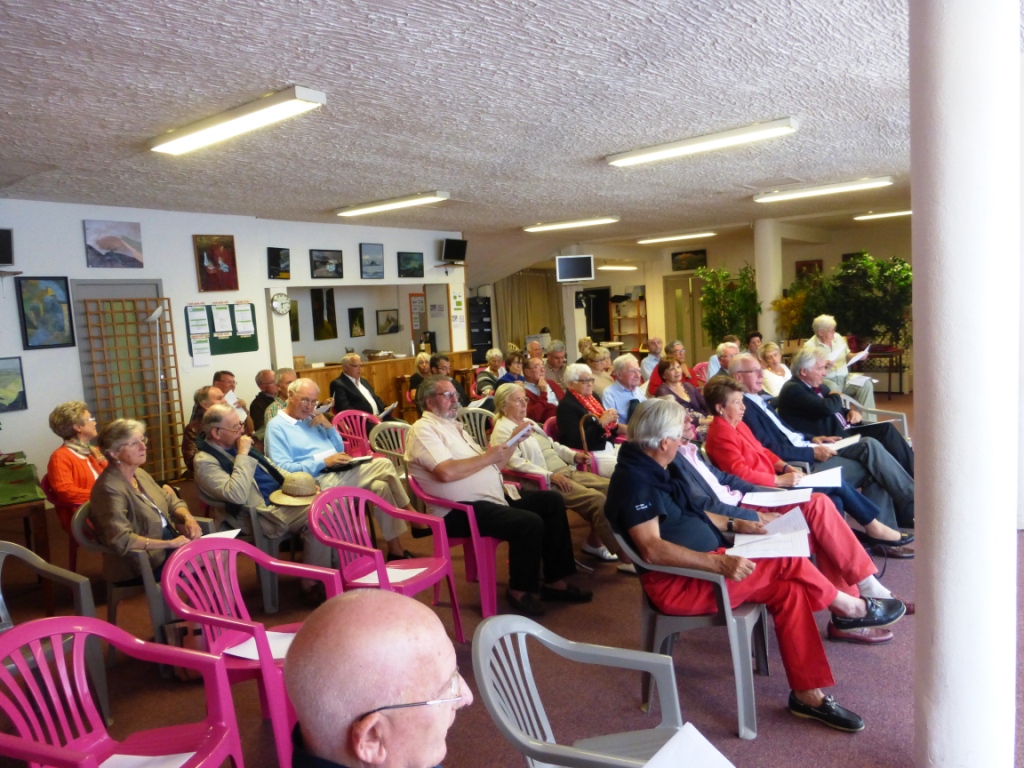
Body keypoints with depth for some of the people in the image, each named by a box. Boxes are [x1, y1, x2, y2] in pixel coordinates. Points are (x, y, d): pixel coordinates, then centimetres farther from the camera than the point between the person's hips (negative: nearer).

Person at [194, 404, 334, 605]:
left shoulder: (235, 446, 14)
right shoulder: (205, 461, -12)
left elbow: (270, 467, 23)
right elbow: (237, 495, -26)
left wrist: (301, 482, 8)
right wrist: (243, 455, -21)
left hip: (282, 495, 9)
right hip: (263, 514, -9)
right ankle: (312, 586, -13)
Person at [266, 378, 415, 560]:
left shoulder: (312, 419, 18)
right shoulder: (276, 426, -3)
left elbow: (340, 449, 20)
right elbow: (283, 469, -15)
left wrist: (328, 426, 3)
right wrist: (324, 462, -20)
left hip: (341, 470, 7)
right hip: (320, 479, -7)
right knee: (385, 465, -18)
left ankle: (395, 547, -6)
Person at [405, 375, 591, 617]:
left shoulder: (453, 426, 21)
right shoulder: (424, 430, -8)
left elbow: (490, 466, 21)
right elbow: (446, 472, -25)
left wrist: (513, 442, 7)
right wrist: (487, 457, -15)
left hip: (493, 499, 10)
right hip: (460, 511, -10)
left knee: (551, 500, 2)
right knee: (529, 522, -26)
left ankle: (555, 581, 7)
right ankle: (519, 590, -4)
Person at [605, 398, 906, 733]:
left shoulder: (656, 468, 9)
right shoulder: (634, 480, -21)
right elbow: (651, 548, -29)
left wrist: (734, 524, 10)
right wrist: (718, 563, -32)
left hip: (703, 563, 10)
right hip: (678, 583, -10)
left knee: (788, 589, -4)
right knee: (786, 559, -15)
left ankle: (808, 695, 3)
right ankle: (851, 607, 11)